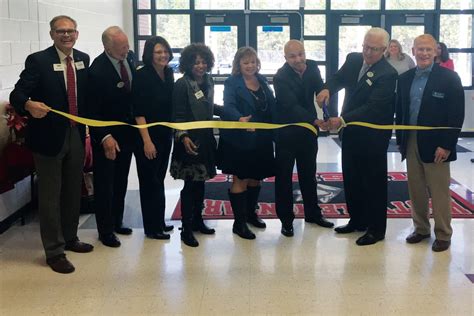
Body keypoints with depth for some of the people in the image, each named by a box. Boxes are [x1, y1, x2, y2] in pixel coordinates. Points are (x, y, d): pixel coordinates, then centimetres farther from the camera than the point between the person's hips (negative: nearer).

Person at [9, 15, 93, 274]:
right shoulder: (38, 61, -12)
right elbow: (17, 94, -18)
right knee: (50, 195, 3)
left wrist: (87, 130, 6)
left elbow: (85, 95, 10)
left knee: (73, 191, 17)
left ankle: (70, 238, 36)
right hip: (49, 136, -5)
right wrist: (29, 104, -40)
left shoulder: (83, 59, 5)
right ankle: (54, 251, 14)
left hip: (77, 134, 6)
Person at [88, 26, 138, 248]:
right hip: (106, 136, -6)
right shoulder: (97, 70, -22)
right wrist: (105, 138, -27)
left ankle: (116, 222, 31)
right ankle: (105, 230, 17)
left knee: (121, 182, 17)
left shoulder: (130, 57, -2)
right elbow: (92, 111, -19)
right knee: (104, 184, 5)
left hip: (127, 132, 6)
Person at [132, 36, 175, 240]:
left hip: (165, 135, 6)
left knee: (159, 180, 15)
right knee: (150, 182, 2)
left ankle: (159, 222, 26)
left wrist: (173, 132, 8)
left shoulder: (168, 74, 6)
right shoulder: (142, 76, -12)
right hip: (148, 136, -6)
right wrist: (147, 140, -19)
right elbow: (138, 111, -16)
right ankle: (152, 227, 12)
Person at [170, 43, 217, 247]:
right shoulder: (182, 85, -11)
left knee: (200, 181, 14)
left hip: (205, 139, 7)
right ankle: (186, 229, 4)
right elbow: (178, 115, -13)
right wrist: (183, 137, -23)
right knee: (191, 184, -4)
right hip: (189, 141, -6)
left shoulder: (208, 81, 8)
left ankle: (197, 220, 27)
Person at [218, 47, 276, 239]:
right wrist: (240, 119, -43)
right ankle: (239, 222, 8)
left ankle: (251, 213, 34)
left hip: (261, 139, 5)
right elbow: (229, 106, -24)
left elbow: (272, 106, 7)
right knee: (240, 179, 1)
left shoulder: (262, 81, 9)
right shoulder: (232, 83, -8)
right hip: (239, 139, -5)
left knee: (256, 177, 16)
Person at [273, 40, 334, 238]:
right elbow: (291, 106, -28)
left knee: (308, 173, 17)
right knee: (284, 176, 4)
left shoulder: (312, 67, -5)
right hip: (286, 132, -5)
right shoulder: (281, 77, -21)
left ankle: (312, 213, 31)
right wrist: (315, 121, -39)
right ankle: (286, 219, 15)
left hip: (308, 130, 5)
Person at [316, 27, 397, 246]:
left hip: (373, 136, -7)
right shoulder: (353, 59, 2)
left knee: (374, 182, 4)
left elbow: (373, 107, -25)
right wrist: (327, 88, -16)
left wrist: (342, 120, -33)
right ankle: (357, 220, 32)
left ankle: (376, 228, 16)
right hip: (351, 131, 7)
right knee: (351, 179, 16)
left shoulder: (388, 74, -20)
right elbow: (338, 78, 9)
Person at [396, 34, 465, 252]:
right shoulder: (405, 79, 8)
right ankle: (421, 228, 26)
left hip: (435, 144, -5)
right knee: (416, 190, 12)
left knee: (439, 192, 3)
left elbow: (457, 115, -10)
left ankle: (443, 235, 15)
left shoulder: (449, 78, -6)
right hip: (411, 142, 5)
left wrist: (446, 145, -15)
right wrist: (400, 140, 8)